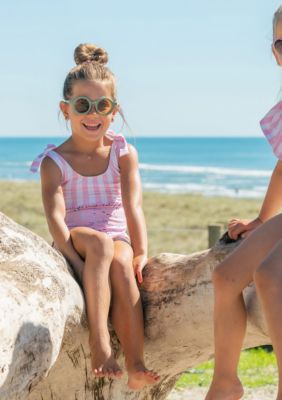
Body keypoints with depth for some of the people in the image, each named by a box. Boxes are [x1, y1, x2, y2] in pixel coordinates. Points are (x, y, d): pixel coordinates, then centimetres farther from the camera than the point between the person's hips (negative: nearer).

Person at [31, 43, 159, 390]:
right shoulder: (54, 161, 0)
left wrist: (140, 251, -22)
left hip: (118, 239, 1)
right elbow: (55, 215, -13)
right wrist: (76, 259, -29)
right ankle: (99, 345, -45)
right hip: (75, 241, -1)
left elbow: (133, 205, -7)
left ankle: (135, 366, -43)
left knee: (121, 263, -35)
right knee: (100, 242, -36)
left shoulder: (123, 153, 6)